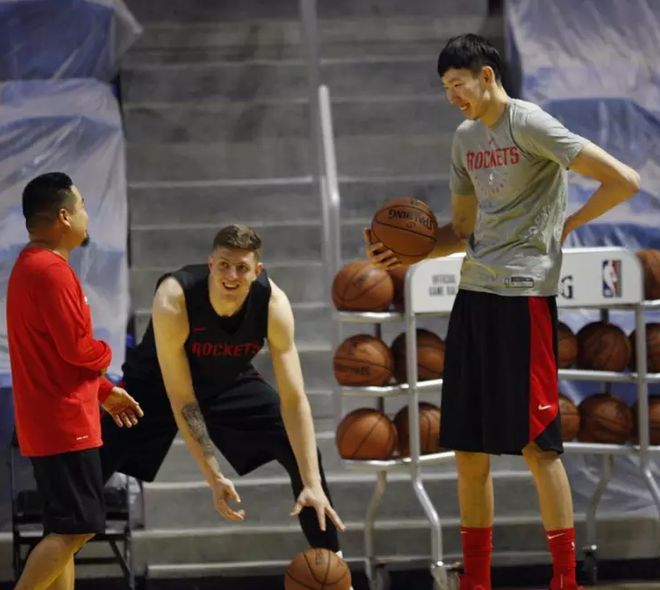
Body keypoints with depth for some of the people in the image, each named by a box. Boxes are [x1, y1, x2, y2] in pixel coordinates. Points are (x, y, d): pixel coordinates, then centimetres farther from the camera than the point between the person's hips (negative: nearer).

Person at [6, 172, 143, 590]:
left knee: (65, 529, 11)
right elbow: (78, 348, -21)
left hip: (51, 421, 11)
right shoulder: (52, 270, -17)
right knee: (75, 528, -11)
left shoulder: (32, 266, 16)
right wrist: (106, 354, 1)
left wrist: (105, 392, 20)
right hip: (65, 422, -11)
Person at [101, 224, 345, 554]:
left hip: (230, 383, 3)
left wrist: (313, 484, -34)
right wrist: (213, 477, -34)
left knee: (304, 453, -6)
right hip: (158, 386, -3)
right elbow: (181, 400, -31)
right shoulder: (173, 300, -37)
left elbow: (294, 398, -27)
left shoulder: (273, 304, -28)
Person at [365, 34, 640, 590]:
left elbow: (624, 181, -15)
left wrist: (566, 225, -5)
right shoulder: (465, 138, 15)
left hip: (524, 294, -8)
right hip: (474, 294, 8)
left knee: (537, 443, -6)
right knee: (469, 447, 7)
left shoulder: (530, 125, -10)